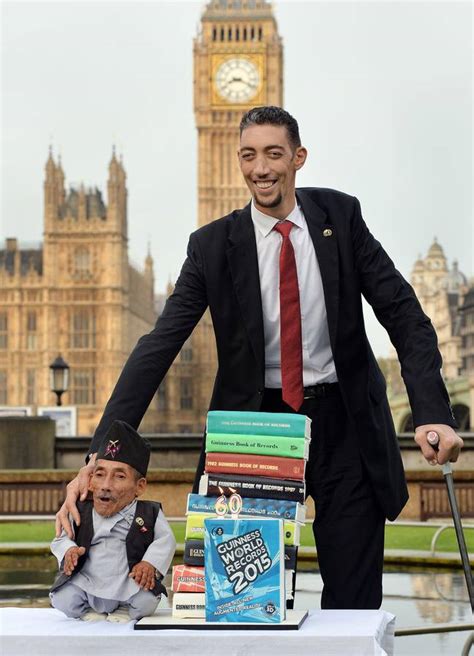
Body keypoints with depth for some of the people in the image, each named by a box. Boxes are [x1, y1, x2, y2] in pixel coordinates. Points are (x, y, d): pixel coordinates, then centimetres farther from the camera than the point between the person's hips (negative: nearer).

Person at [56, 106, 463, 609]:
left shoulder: (341, 216, -2)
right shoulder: (213, 245, -5)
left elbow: (404, 315, -4)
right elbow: (158, 346, -10)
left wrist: (432, 412, -19)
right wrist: (102, 452, -20)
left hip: (344, 425, 1)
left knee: (355, 598, 5)